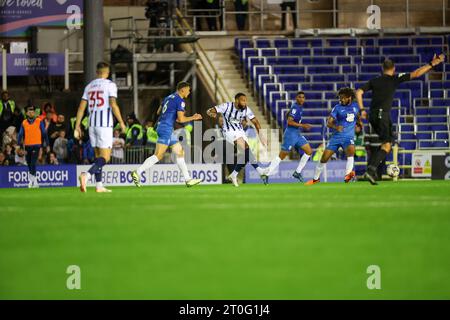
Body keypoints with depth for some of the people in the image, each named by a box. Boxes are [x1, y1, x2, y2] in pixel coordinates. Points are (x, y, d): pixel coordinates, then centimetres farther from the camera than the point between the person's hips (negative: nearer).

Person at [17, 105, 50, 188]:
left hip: (36, 146, -4)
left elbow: (44, 133, 4)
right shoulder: (24, 123, 8)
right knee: (29, 165, 8)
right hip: (27, 146, 4)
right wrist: (19, 146, 1)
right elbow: (20, 135, 8)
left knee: (33, 164, -15)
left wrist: (47, 145, 3)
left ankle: (32, 181, -15)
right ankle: (34, 182, 18)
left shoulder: (39, 122, 1)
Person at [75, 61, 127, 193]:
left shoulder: (89, 86, 12)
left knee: (98, 155, 15)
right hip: (105, 124, -6)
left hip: (92, 123, 6)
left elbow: (81, 107, 9)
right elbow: (113, 105, -14)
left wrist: (77, 126, 12)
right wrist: (121, 122, -6)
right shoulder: (110, 85, -4)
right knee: (105, 157, -8)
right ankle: (87, 175, -30)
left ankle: (99, 185, 12)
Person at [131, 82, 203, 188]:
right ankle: (137, 172, -12)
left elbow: (159, 112, 22)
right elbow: (181, 119, -15)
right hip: (166, 129, -10)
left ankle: (188, 179, 10)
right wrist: (193, 118, 0)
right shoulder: (180, 101, -10)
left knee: (180, 152, 10)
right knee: (158, 155, -11)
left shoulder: (169, 97, 16)